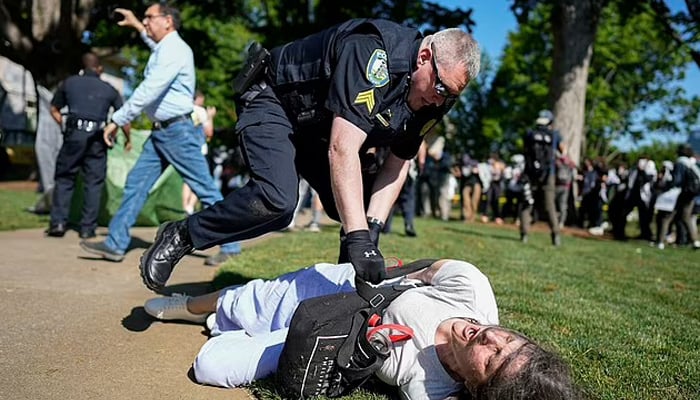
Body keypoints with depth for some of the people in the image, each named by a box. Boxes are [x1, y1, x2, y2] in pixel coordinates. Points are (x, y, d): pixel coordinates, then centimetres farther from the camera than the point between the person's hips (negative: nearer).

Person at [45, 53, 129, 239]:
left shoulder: (69, 83, 14)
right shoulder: (109, 89, 13)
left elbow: (54, 109, 19)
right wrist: (128, 140, 26)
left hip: (74, 135, 0)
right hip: (97, 139, 0)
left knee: (64, 178, 9)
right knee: (93, 183, 5)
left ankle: (58, 222, 2)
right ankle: (87, 228, 5)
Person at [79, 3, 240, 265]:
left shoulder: (174, 50, -14)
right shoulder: (165, 48, 16)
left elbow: (148, 91, -21)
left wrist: (117, 120, -18)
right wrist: (136, 25, 47)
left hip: (177, 131, -10)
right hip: (160, 131, 10)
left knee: (205, 189, -6)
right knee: (135, 183, 7)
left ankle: (230, 246, 2)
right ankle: (115, 244, 13)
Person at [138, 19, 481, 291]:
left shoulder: (432, 101, -8)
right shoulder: (372, 53, -33)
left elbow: (398, 162, -3)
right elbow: (342, 150, -40)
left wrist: (373, 225, -17)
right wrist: (357, 236, -45)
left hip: (321, 129, 8)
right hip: (273, 101, -8)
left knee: (358, 210, -3)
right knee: (276, 200, -29)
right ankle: (181, 237, -8)